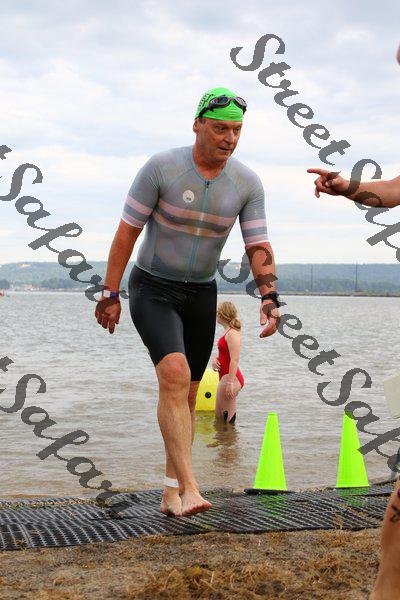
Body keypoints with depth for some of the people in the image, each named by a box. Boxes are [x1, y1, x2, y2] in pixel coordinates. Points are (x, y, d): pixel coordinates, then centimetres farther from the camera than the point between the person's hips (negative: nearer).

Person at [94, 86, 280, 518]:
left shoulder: (247, 183, -7)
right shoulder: (161, 167, -18)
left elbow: (258, 247, -7)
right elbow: (127, 231, -12)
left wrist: (269, 297, -24)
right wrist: (110, 295, -11)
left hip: (201, 295, 5)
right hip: (152, 290, -4)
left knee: (186, 395, 8)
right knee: (175, 375, -26)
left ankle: (171, 494, 21)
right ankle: (189, 488, -27)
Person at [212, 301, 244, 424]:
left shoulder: (232, 333, -16)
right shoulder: (228, 332, 15)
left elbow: (234, 360, -21)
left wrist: (230, 382, -24)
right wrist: (215, 359, 0)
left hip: (230, 377, -11)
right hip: (225, 377, 11)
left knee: (227, 420, -8)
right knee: (219, 416, 14)